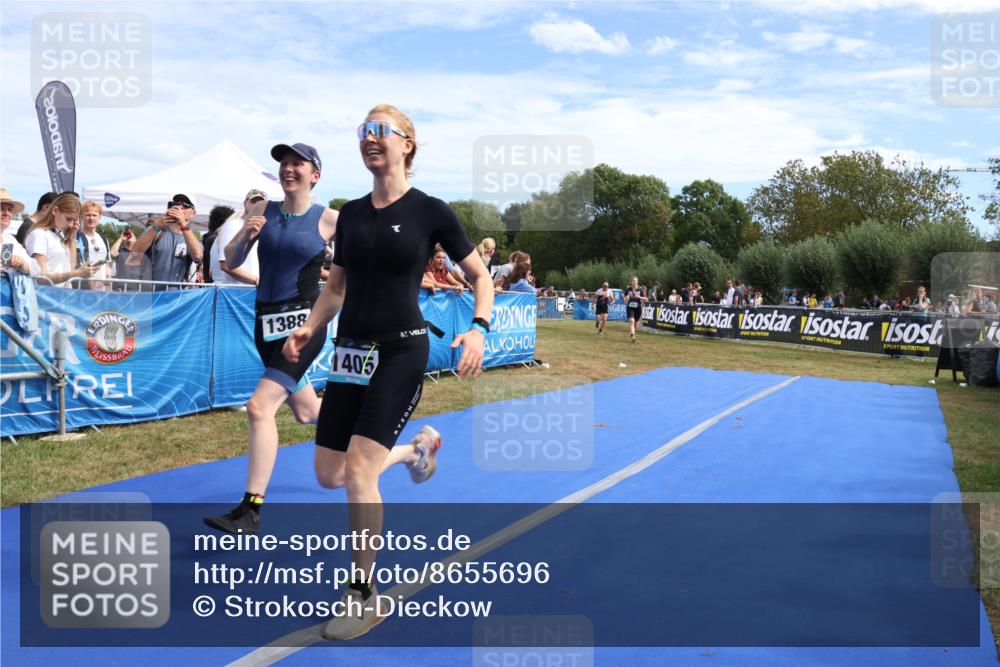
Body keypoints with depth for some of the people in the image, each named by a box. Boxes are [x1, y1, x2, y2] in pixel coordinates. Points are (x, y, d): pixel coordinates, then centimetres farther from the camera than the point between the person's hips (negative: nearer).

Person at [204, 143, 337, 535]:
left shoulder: (329, 220, -6)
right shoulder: (262, 211, 5)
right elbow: (232, 263, 5)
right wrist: (245, 236, -14)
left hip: (304, 323, -5)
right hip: (267, 322, 6)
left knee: (259, 407, -19)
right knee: (307, 412, 19)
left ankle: (250, 511, -12)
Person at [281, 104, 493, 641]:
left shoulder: (431, 211, -6)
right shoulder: (351, 213, 9)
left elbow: (480, 277, 1)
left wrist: (478, 327, -16)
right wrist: (309, 329, 0)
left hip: (401, 353, -6)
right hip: (351, 353, 6)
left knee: (358, 472, -14)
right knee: (328, 475, 9)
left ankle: (363, 597, 5)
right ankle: (415, 448, 38)